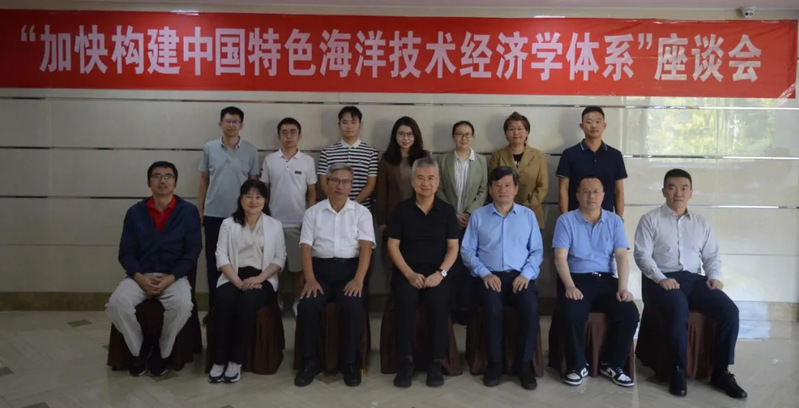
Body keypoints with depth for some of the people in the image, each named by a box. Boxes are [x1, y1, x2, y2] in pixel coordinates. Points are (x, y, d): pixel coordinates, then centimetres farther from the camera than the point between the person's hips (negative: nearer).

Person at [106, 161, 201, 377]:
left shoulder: (189, 211, 0)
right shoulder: (135, 212, 6)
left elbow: (192, 251, -3)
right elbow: (126, 252, 5)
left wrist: (170, 278, -15)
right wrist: (139, 277, -14)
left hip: (174, 276, -2)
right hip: (140, 275, 2)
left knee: (182, 305, -33)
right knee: (117, 303, -27)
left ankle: (162, 351, -4)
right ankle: (138, 349, 0)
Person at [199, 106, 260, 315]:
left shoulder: (251, 151, -1)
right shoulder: (209, 148, 2)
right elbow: (204, 180, 7)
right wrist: (200, 209, 5)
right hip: (214, 214, 1)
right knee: (213, 261, 7)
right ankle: (214, 307, 18)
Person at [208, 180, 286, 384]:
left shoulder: (275, 225, 12)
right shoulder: (228, 224, 12)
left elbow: (280, 258, 5)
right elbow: (221, 256, 3)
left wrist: (258, 278, -12)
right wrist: (238, 282, -13)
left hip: (262, 278, -1)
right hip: (234, 277, 1)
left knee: (247, 302, -33)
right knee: (224, 302, -31)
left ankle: (236, 361, -24)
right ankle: (218, 360, -21)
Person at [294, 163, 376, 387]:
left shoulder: (362, 213, 7)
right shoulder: (313, 212, 10)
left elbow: (366, 247, -3)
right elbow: (305, 247, 1)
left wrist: (358, 279, -18)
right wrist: (310, 279, -14)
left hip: (349, 269, -1)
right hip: (320, 269, 1)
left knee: (353, 307, -29)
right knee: (307, 306, -26)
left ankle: (349, 361, -9)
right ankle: (309, 361, -7)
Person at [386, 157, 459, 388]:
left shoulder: (447, 211, 9)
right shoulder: (401, 210, 7)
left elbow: (453, 248, 5)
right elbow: (393, 246, 2)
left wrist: (440, 273, -12)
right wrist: (410, 274, -11)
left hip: (436, 273, 0)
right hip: (407, 272, 0)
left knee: (439, 302, -31)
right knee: (405, 300, -32)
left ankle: (436, 363, -15)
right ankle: (406, 361, -17)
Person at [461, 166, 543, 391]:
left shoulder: (528, 215, 14)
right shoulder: (478, 216, 10)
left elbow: (537, 251, 9)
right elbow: (467, 250, 4)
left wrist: (526, 274, -8)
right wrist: (485, 273, -10)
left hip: (520, 276, 1)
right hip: (490, 276, -1)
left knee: (531, 308, -29)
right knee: (492, 308, -32)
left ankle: (523, 363, -11)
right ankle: (494, 362, -13)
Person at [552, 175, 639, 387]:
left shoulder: (614, 221, 10)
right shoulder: (566, 220, 2)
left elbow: (621, 256, 2)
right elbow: (560, 257, -6)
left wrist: (623, 288, -12)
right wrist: (570, 286, -20)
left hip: (606, 280, 3)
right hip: (576, 279, -3)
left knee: (630, 314, -21)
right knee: (571, 314, -31)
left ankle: (612, 364, 3)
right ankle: (577, 366, -6)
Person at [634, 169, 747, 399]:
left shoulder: (701, 223, 20)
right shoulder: (650, 220, 4)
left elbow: (711, 255, 18)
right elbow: (642, 255, -5)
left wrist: (714, 276, -3)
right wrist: (661, 279, -18)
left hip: (694, 279, 5)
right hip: (661, 280, -5)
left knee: (729, 310, -20)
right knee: (679, 308, -36)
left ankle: (721, 372, -7)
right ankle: (678, 370, -18)